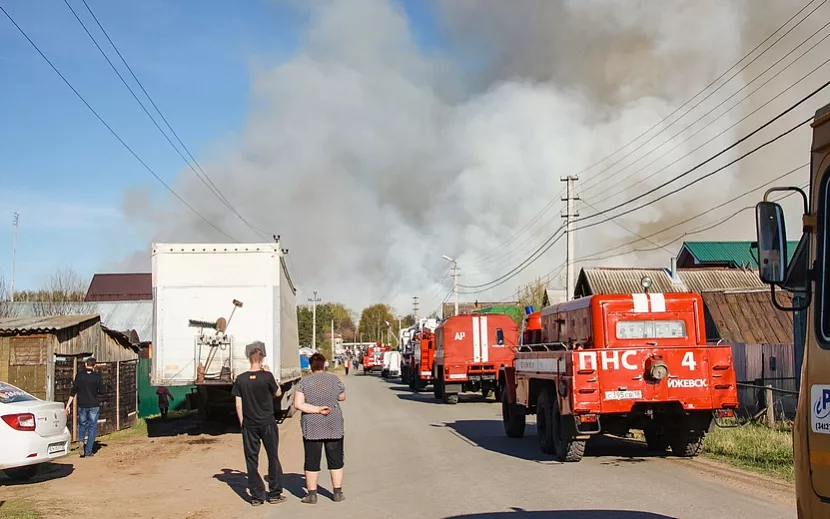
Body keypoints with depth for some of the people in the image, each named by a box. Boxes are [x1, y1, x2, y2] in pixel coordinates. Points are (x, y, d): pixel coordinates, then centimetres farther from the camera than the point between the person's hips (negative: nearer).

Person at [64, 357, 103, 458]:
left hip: (82, 405, 2)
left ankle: (81, 441, -6)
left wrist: (68, 404, 5)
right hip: (94, 405, -2)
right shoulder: (97, 376, -7)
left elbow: (73, 391, -1)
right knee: (92, 427, 6)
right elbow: (102, 391, -2)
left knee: (82, 425, 19)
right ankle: (88, 451, 5)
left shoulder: (79, 375, -2)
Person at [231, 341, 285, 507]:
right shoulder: (267, 376, -11)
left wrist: (242, 423, 11)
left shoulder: (240, 379, -3)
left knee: (251, 459, 8)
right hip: (267, 423, -2)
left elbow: (238, 405, 0)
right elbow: (278, 393, 5)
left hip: (249, 425, 2)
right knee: (273, 457, 9)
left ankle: (257, 496, 9)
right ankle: (274, 494, 13)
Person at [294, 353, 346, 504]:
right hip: (334, 426, 1)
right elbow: (342, 397, 13)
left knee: (312, 462, 6)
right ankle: (338, 493, 14)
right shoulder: (334, 379, -2)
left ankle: (312, 494, 10)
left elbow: (298, 404, -14)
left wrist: (317, 409, -13)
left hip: (312, 428, -1)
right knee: (335, 461, 10)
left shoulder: (304, 382, -6)